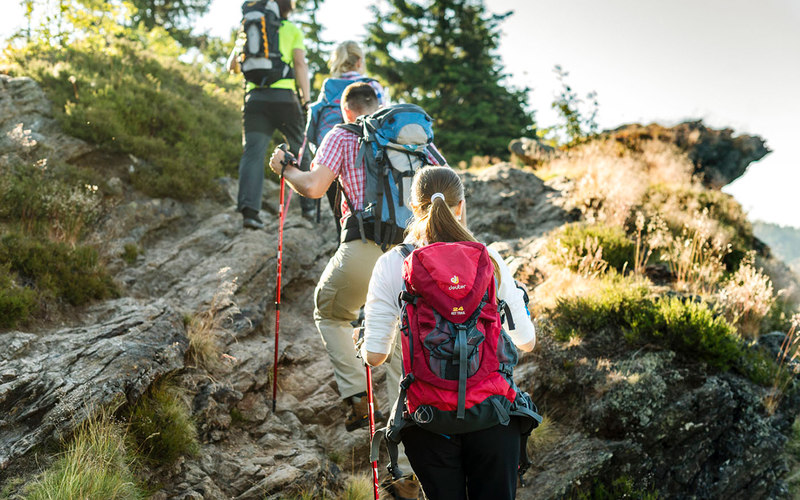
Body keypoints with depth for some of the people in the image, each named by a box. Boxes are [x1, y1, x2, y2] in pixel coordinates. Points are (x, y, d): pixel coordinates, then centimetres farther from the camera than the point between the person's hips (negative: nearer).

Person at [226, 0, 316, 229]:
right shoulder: (293, 30, 9)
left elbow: (232, 66, 19)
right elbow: (300, 64, -3)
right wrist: (306, 101, -5)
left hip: (255, 96, 2)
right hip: (284, 95, -2)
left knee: (253, 153, -5)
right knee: (299, 151, 13)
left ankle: (248, 208, -22)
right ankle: (308, 205, 19)